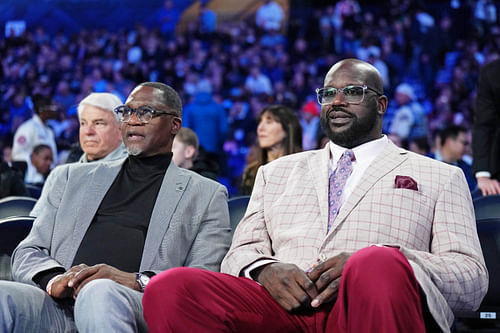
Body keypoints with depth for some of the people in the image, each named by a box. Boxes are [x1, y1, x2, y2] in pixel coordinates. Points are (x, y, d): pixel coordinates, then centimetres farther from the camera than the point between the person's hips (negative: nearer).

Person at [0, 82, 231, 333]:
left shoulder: (206, 196, 16)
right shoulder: (70, 178, 26)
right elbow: (28, 253, 19)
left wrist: (137, 281, -16)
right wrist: (54, 279, -7)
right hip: (59, 307, 2)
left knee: (100, 293, -39)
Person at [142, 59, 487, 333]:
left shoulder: (439, 177, 21)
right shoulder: (276, 173, 32)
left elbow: (473, 279, 9)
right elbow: (240, 253, 23)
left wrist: (371, 266, -10)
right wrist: (265, 270, -5)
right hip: (285, 305, 4)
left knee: (377, 265, -41)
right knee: (168, 289, -26)